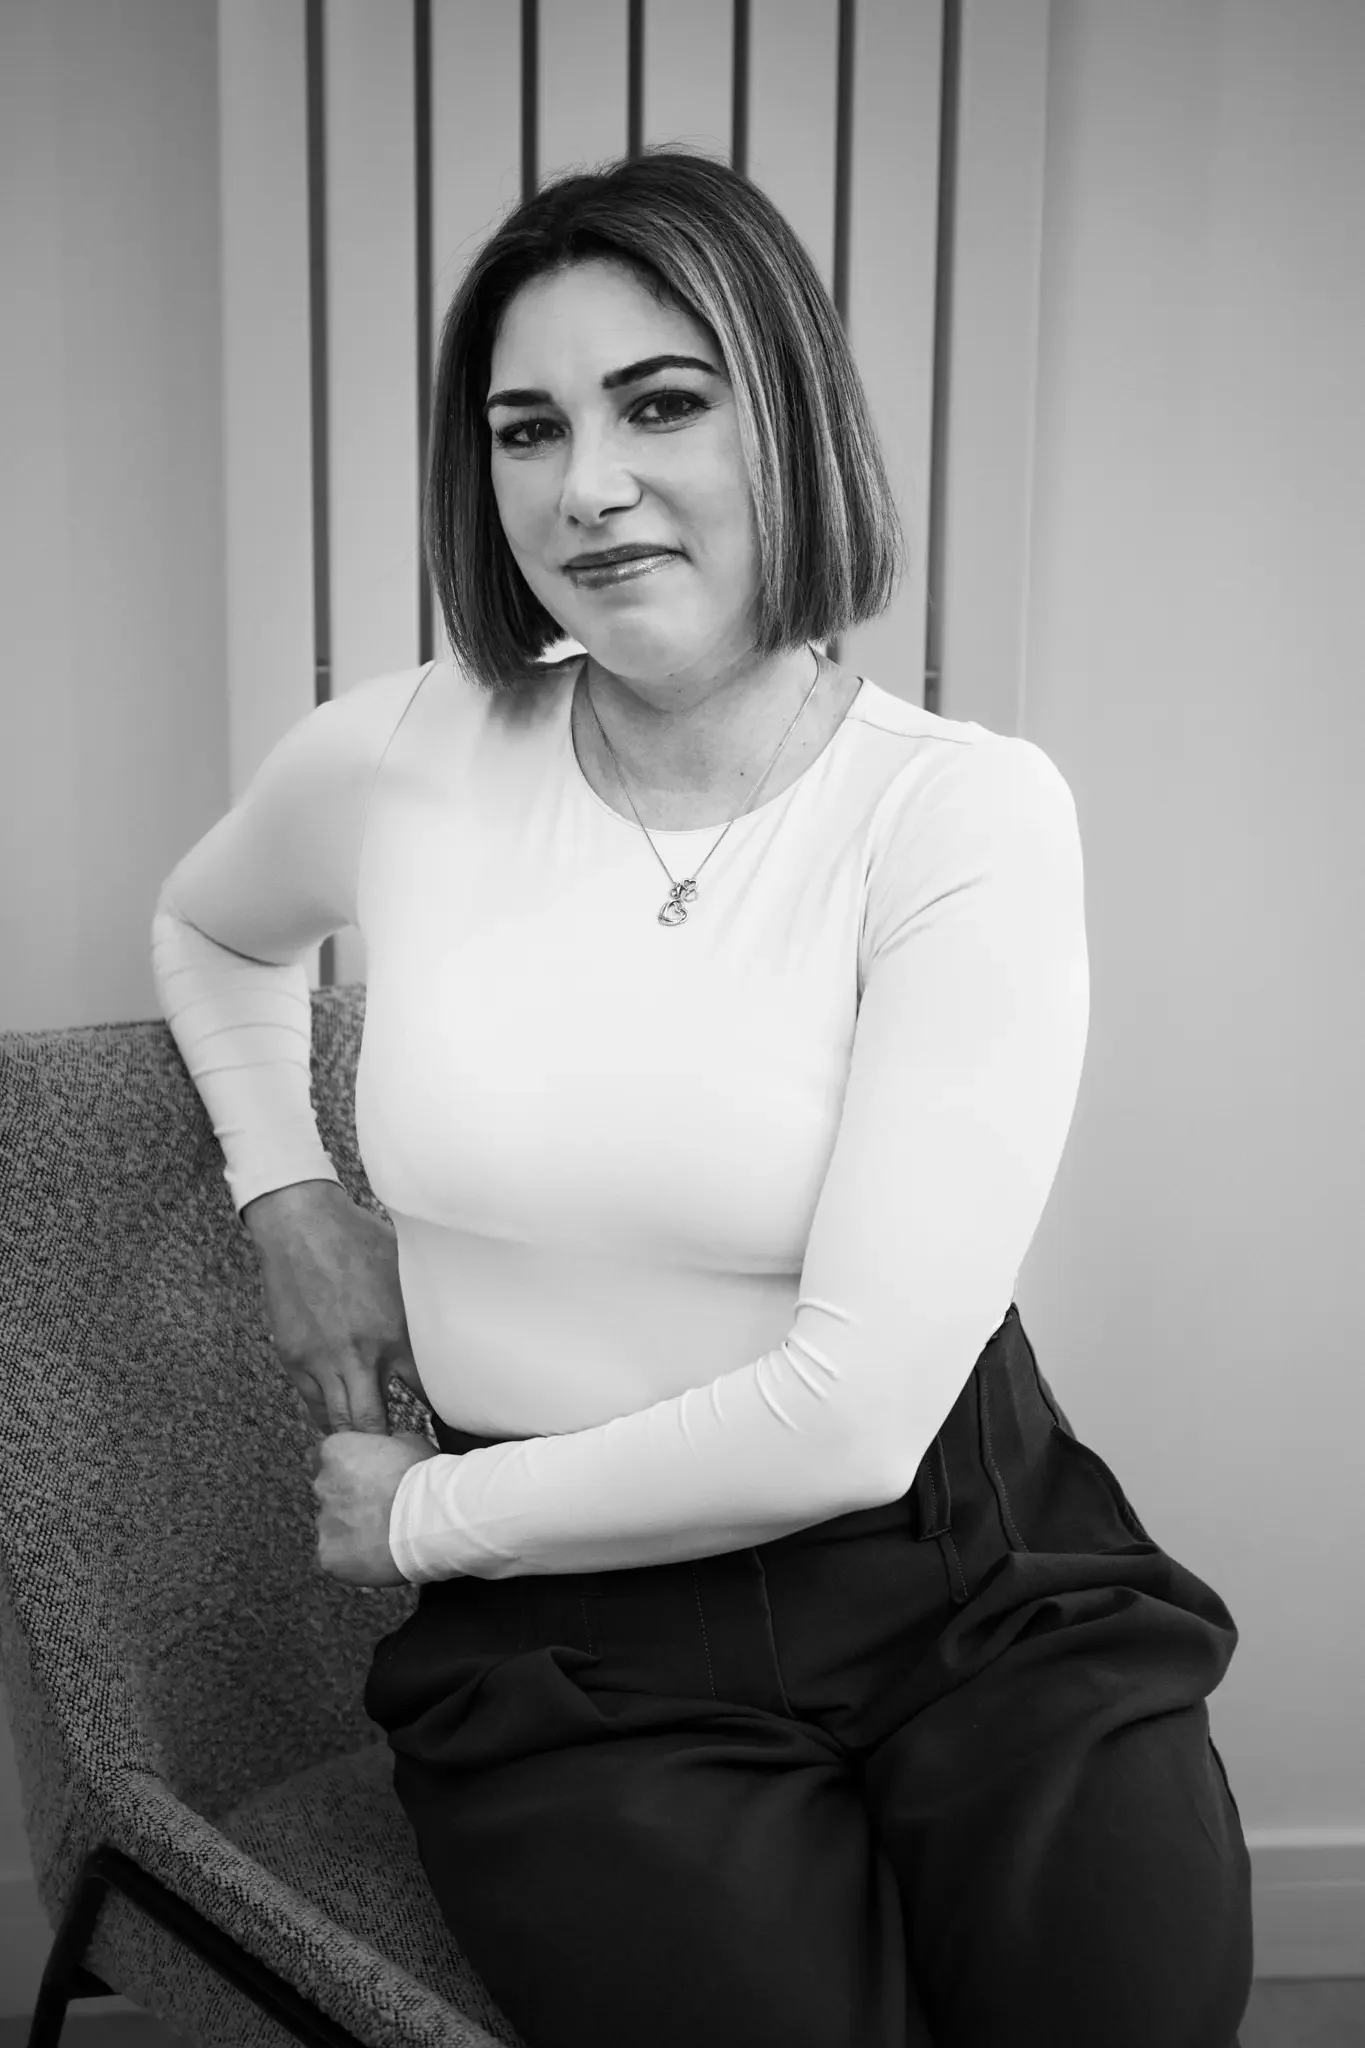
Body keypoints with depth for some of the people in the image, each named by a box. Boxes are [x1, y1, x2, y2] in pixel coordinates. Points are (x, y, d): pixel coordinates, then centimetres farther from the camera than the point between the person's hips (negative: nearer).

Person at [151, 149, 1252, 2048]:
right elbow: (207, 927, 24)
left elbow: (854, 1414, -15)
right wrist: (287, 1197, 10)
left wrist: (427, 1513, -5)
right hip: (575, 1640, 1)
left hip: (975, 1585, 0)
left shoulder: (971, 808, -10)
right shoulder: (393, 759, -2)